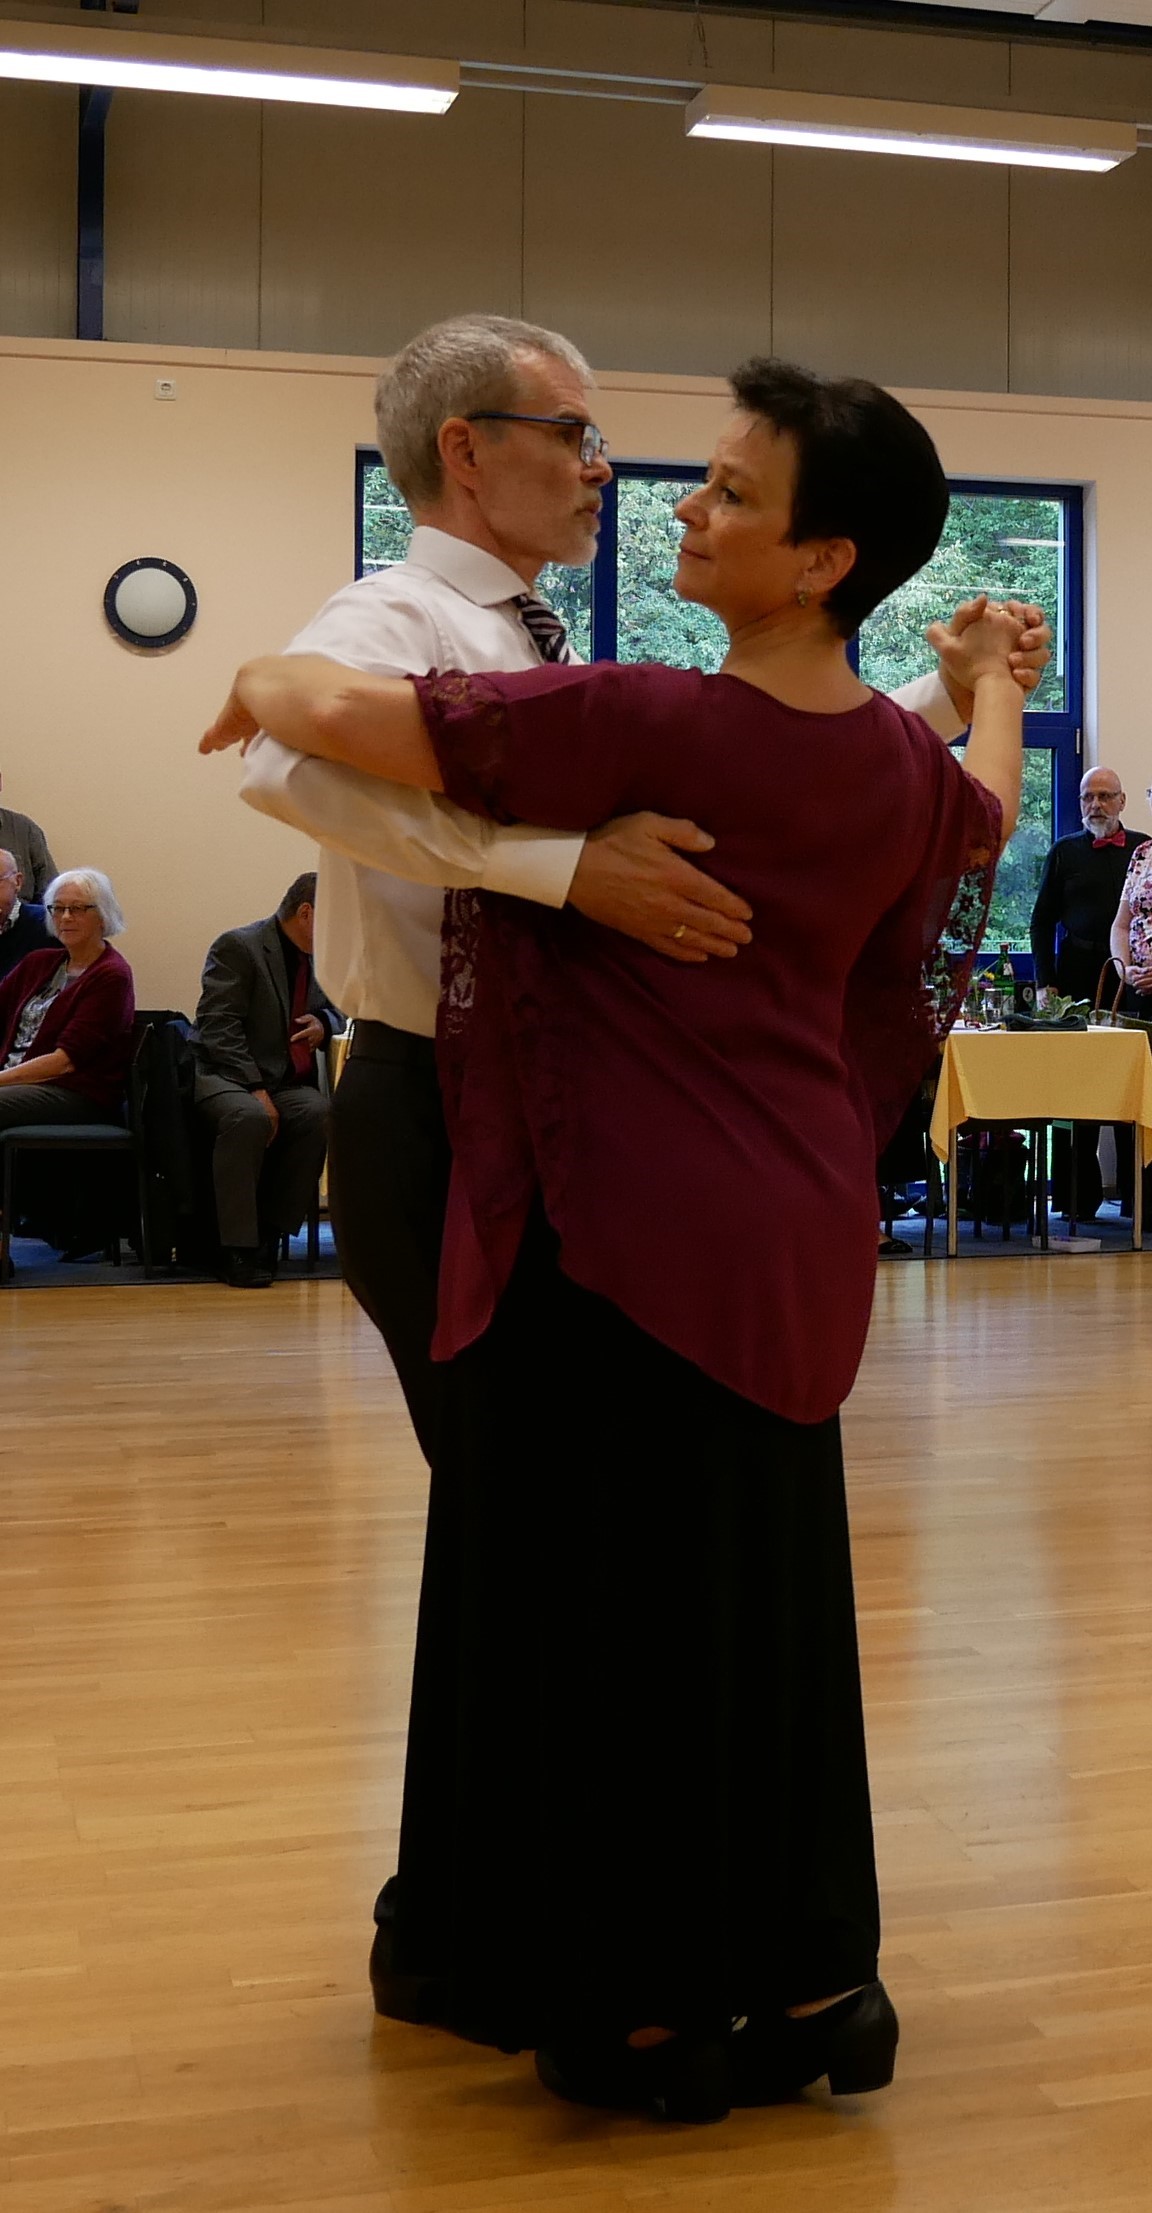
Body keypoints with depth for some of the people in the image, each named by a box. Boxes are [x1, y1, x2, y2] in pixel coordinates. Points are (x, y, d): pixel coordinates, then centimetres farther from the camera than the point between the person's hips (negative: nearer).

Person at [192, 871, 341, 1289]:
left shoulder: (319, 956, 13)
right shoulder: (237, 946, -8)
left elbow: (335, 1010, 28)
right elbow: (219, 1028, -15)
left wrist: (324, 1024, 1)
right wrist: (257, 1091, -24)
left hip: (286, 1081, 6)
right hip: (223, 1076, -6)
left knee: (319, 1113, -28)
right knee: (248, 1117, -38)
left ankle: (270, 1233, -16)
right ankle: (238, 1248, -30)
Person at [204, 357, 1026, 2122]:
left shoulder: (655, 724, -19)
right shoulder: (903, 762, 3)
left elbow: (331, 712, -22)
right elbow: (989, 815, 29)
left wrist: (262, 686, 1)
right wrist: (993, 685, 49)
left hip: (625, 1223, -7)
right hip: (793, 1235, 7)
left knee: (605, 1594, 6)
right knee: (765, 1596, 17)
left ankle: (653, 2010, 19)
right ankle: (813, 1978, 27)